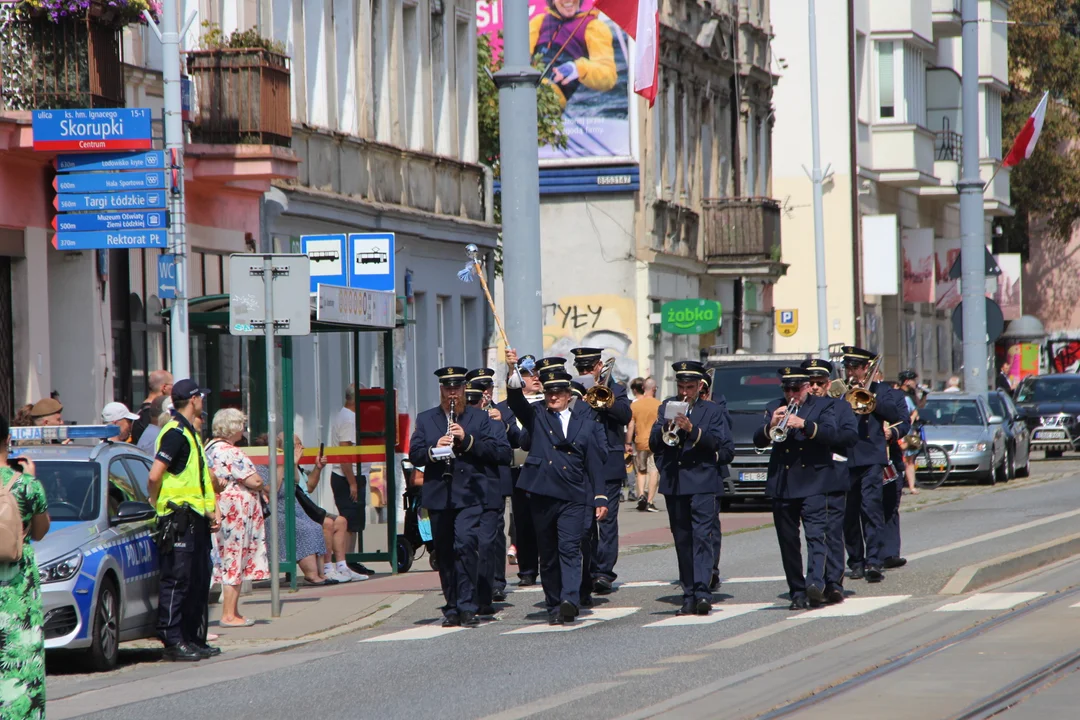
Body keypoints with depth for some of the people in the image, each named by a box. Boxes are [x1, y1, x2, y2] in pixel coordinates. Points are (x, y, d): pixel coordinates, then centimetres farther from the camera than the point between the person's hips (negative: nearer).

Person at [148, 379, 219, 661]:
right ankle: (173, 641, -6)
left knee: (199, 580, 12)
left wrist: (211, 510, 17)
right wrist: (158, 505, -8)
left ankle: (195, 639, 18)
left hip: (195, 519, 10)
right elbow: (155, 475, -21)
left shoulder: (190, 433, 18)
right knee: (176, 580, -7)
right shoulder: (175, 433, -14)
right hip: (179, 519, -10)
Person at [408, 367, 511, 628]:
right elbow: (414, 455, 6)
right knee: (444, 554, 5)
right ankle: (452, 608, 15)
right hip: (438, 496, 3)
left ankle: (466, 607, -17)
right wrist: (434, 450, -15)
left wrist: (468, 440, -13)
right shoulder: (426, 419, 15)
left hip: (470, 495, -3)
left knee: (465, 544, -19)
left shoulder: (480, 418, 8)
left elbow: (502, 452, -2)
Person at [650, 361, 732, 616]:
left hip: (702, 481, -3)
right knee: (682, 540, 5)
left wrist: (693, 430, -18)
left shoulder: (712, 411, 6)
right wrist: (665, 428, -12)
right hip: (673, 483, 3)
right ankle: (689, 596, 8)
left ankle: (702, 591, -22)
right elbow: (652, 444, 8)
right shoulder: (666, 408, 14)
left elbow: (724, 446, -6)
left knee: (702, 534, -15)